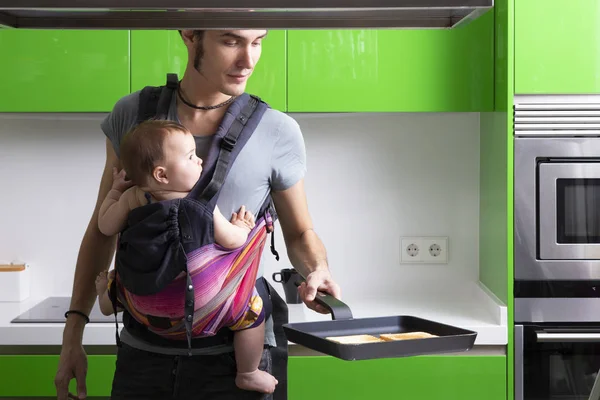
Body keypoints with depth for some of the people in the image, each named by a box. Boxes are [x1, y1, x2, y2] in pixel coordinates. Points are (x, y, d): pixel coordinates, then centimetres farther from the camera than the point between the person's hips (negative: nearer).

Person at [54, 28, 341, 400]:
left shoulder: (278, 133, -7)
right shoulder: (132, 114, -1)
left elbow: (300, 233, 7)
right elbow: (103, 229, 8)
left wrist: (318, 270, -15)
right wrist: (73, 333, 5)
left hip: (236, 354, -2)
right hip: (142, 349, 2)